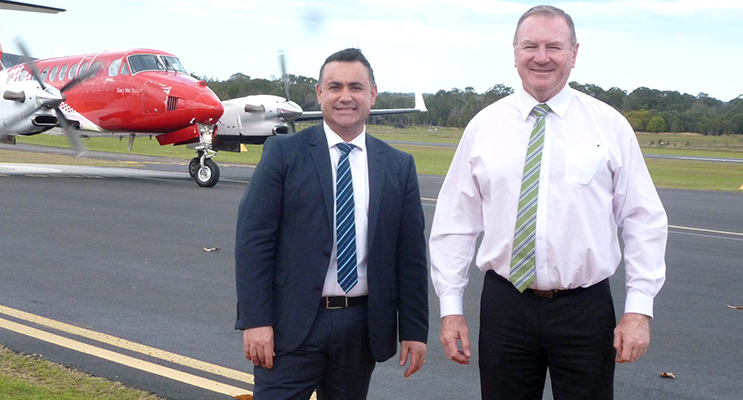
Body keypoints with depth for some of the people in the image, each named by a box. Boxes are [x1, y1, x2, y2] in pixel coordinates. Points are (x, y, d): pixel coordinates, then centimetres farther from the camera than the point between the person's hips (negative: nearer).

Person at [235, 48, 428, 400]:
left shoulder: (398, 166, 7)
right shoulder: (283, 153, -2)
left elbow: (411, 255, 8)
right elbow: (253, 238, -6)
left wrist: (414, 330, 5)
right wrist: (256, 319, -12)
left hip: (362, 327, 3)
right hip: (293, 322, -3)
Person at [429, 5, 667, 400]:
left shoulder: (609, 126, 0)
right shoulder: (483, 127, 2)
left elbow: (644, 221, 0)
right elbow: (454, 222, 3)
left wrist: (639, 308, -7)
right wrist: (450, 308, 0)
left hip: (586, 311, 0)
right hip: (504, 306, 1)